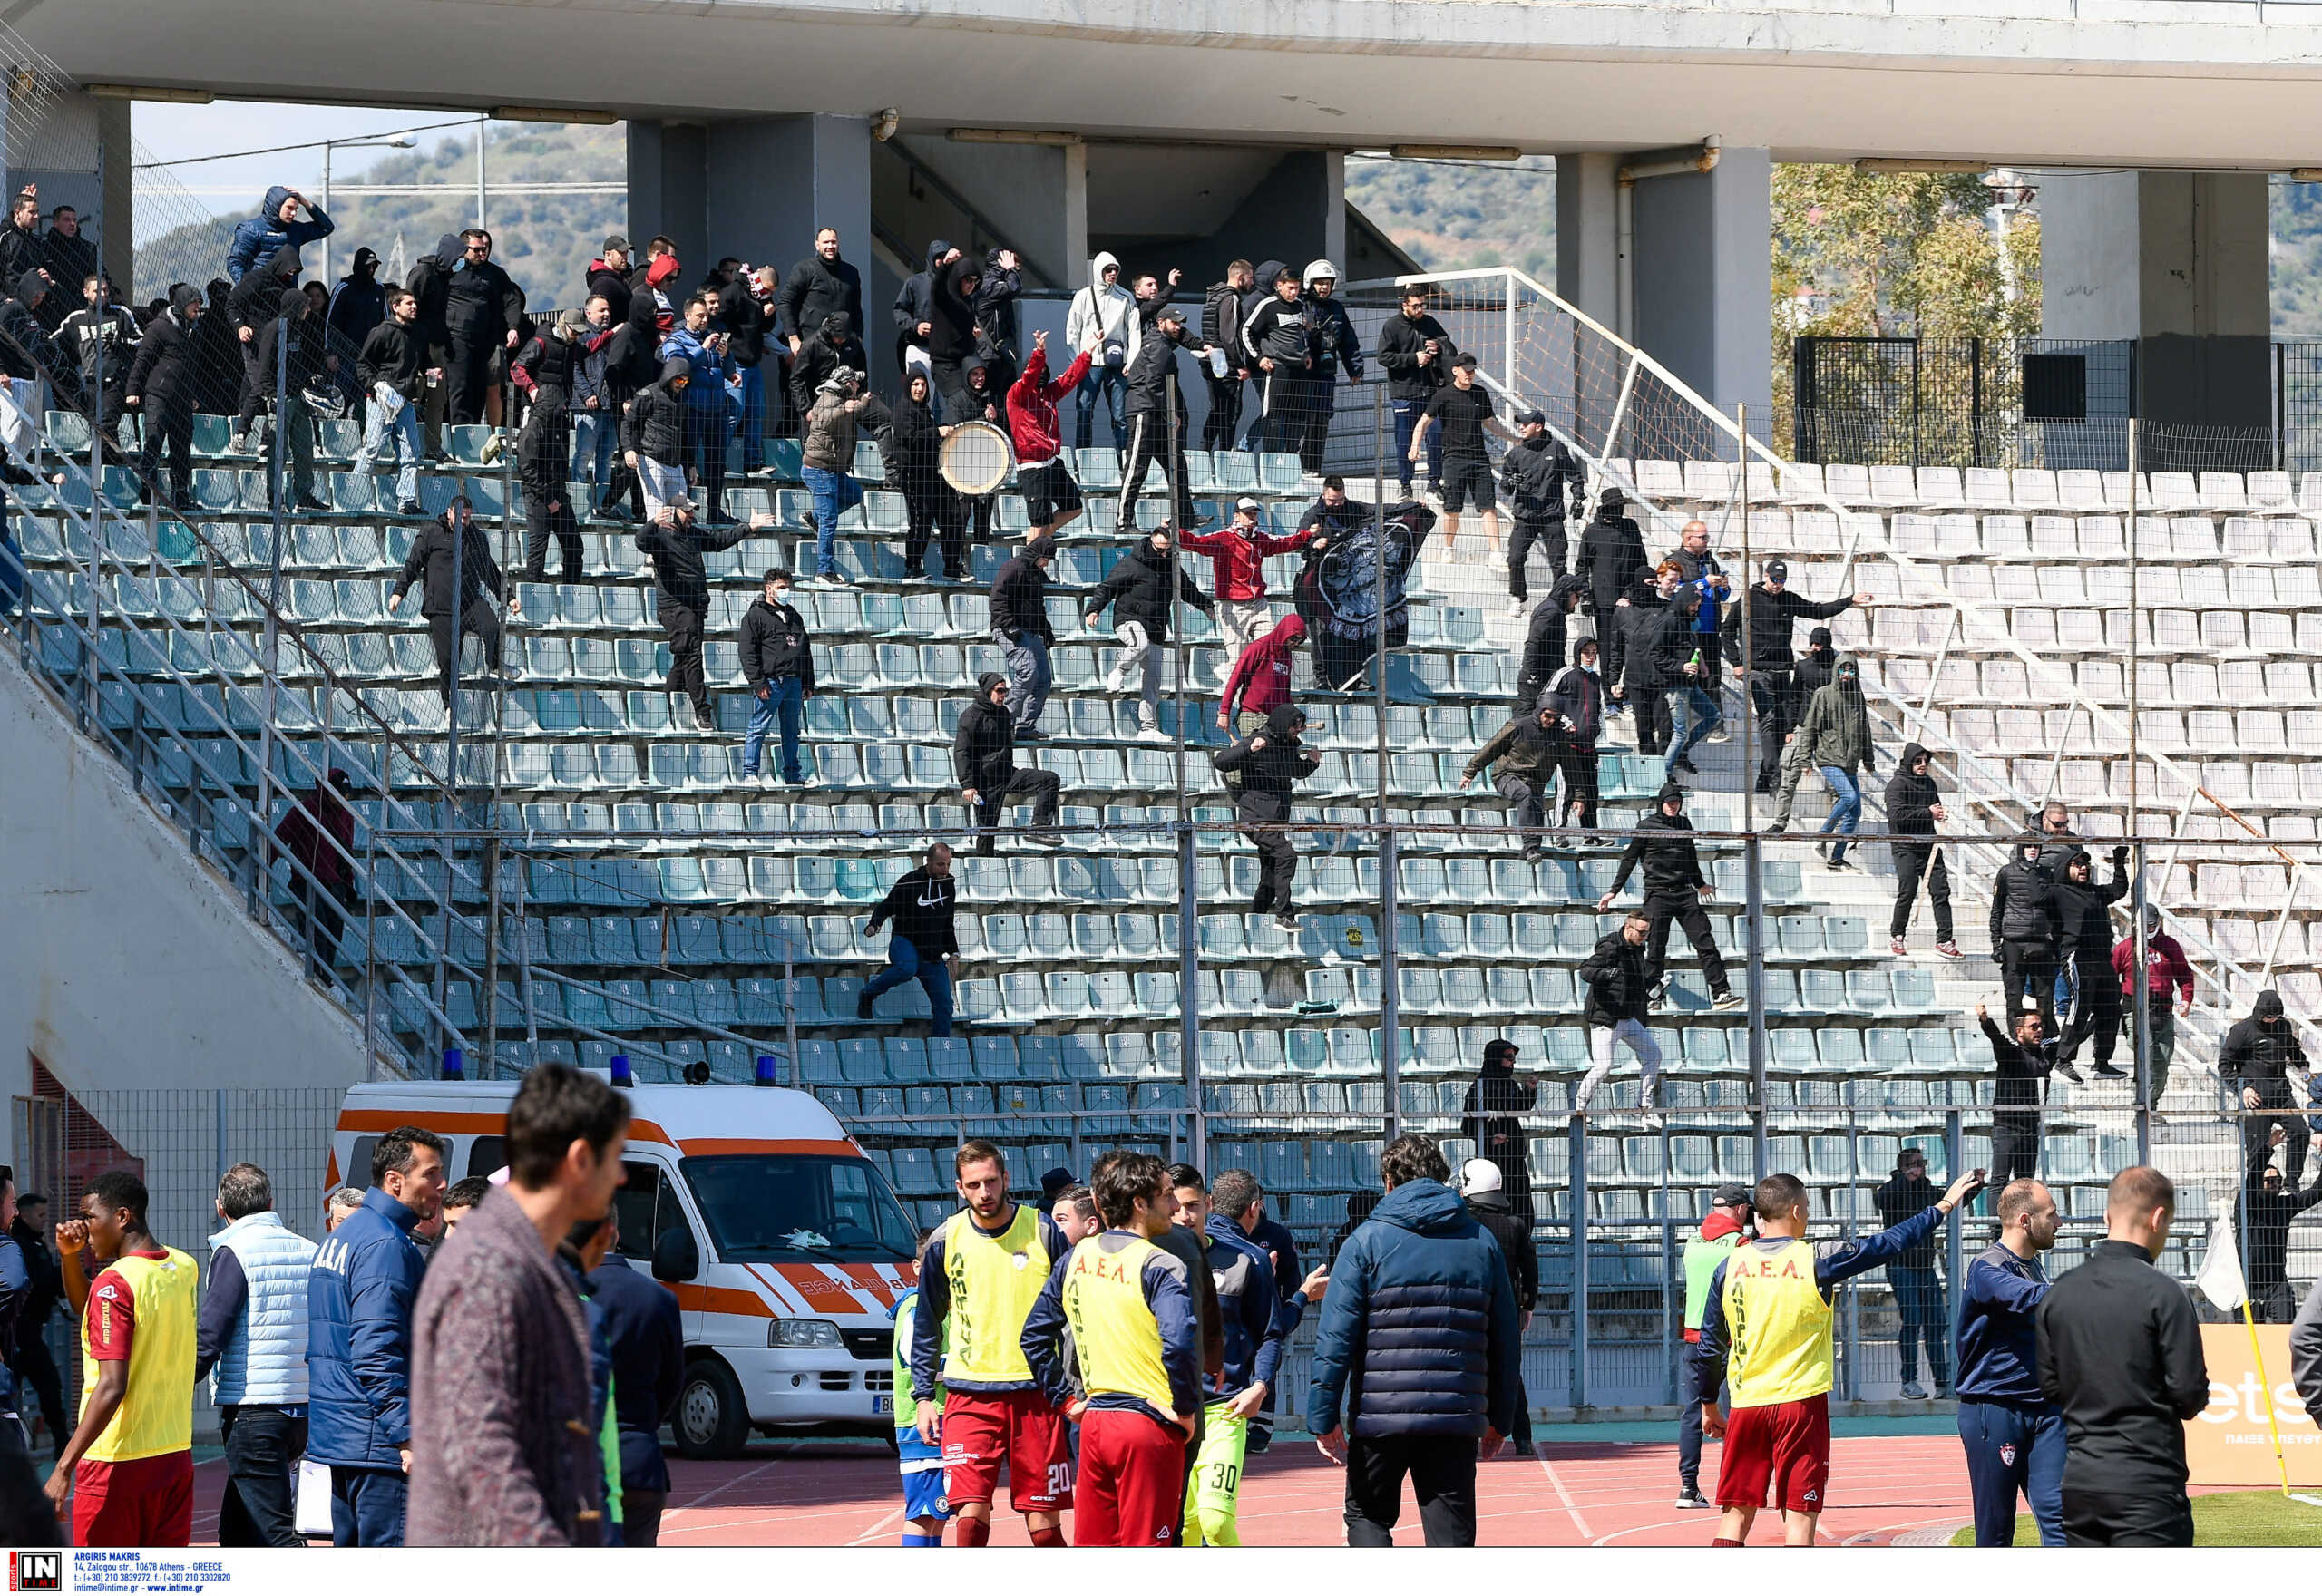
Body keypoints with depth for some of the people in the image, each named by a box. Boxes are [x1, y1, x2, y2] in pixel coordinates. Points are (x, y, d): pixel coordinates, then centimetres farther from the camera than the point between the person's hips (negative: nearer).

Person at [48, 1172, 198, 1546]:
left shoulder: (114, 1283, -16)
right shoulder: (183, 1269, 8)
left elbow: (112, 1387, -24)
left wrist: (63, 1467, -23)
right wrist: (70, 1257, 6)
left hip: (117, 1460, -8)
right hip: (176, 1455, 8)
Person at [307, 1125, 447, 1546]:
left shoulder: (343, 1236, 18)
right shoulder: (386, 1245, -15)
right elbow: (376, 1352, -23)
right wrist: (407, 1437, -24)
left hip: (336, 1435, 10)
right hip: (378, 1445, -10)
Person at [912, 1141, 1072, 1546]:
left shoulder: (1043, 1232, 0)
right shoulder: (945, 1241, 4)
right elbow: (926, 1325, 15)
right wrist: (923, 1395, 9)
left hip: (1035, 1391, -1)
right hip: (969, 1394, 1)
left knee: (1044, 1520, 0)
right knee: (971, 1512, -12)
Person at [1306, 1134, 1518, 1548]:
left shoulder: (1368, 1240, -1)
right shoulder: (1481, 1242, 9)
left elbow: (1334, 1338, -6)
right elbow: (1505, 1340, 12)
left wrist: (1322, 1418, -4)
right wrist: (1500, 1418, 20)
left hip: (1380, 1416, -2)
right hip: (1457, 1417, 2)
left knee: (1367, 1516, 15)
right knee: (1451, 1533, 6)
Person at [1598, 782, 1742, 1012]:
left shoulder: (1684, 824, 13)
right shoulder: (1646, 826, 0)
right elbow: (1629, 859, 4)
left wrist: (1700, 884, 41)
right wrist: (1614, 891, 0)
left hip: (1685, 892, 4)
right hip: (1658, 894, -4)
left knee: (1705, 943, -3)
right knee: (1655, 950, -5)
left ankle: (1720, 994, -5)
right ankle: (1653, 994, 6)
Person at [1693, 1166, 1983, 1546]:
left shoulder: (1731, 1267, 2)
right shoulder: (1816, 1260, -7)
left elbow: (1708, 1345, 9)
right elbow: (1891, 1243, 1)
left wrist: (1708, 1405, 21)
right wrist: (1943, 1206, 13)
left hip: (1745, 1406, 3)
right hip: (1801, 1402, -3)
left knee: (1736, 1513, 7)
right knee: (1800, 1515, -1)